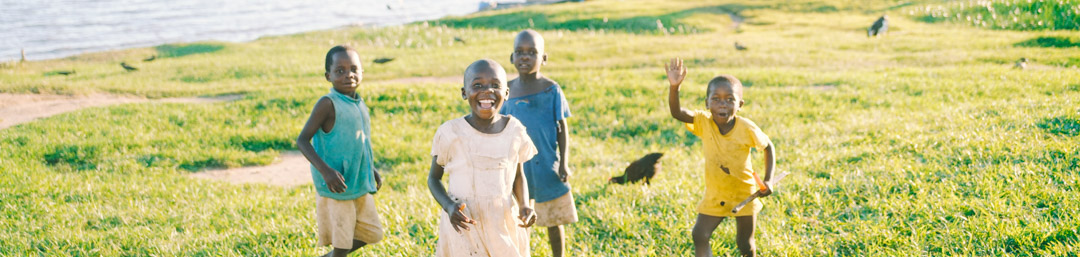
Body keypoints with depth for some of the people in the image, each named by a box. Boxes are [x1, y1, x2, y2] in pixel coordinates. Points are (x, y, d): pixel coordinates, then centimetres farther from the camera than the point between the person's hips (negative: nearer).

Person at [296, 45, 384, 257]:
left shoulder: (359, 104, 6)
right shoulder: (328, 104, -16)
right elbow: (302, 140, -19)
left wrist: (372, 170, 20)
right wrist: (326, 171, -29)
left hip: (362, 186, 7)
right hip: (336, 189, -7)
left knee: (372, 234, 15)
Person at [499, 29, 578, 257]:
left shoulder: (551, 89, -8)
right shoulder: (509, 89, 1)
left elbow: (562, 129, -4)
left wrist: (564, 163, -11)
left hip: (546, 166, -3)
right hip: (517, 167, 3)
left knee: (554, 220, 9)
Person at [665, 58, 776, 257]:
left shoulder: (747, 129, -21)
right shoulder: (703, 122, -18)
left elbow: (768, 147, -4)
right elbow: (676, 112, -33)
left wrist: (768, 180, -10)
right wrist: (674, 87, -51)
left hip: (744, 195, -1)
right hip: (714, 196, 2)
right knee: (699, 235, -11)